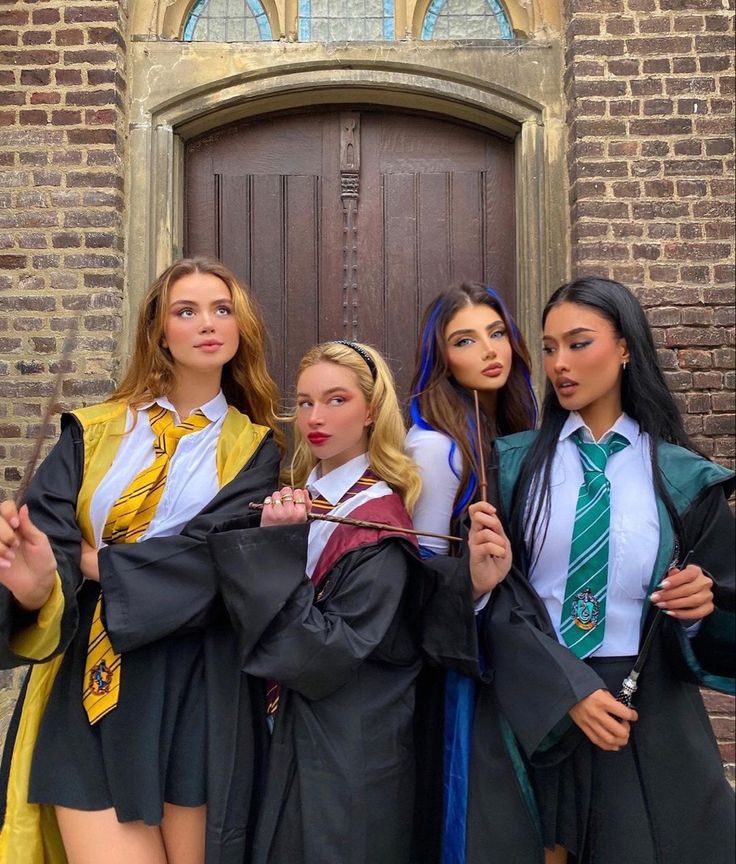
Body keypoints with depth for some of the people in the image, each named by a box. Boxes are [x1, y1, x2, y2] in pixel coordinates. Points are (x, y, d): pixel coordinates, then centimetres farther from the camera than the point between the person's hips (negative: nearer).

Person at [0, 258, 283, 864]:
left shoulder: (254, 447, 4)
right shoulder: (93, 433, 6)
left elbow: (214, 552, -11)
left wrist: (93, 561, -12)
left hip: (198, 694, 0)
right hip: (88, 691, 1)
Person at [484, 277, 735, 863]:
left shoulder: (684, 478, -2)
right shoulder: (513, 464, -2)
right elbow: (495, 593, -7)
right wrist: (569, 689, -16)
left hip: (649, 717, 0)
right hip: (532, 709, 1)